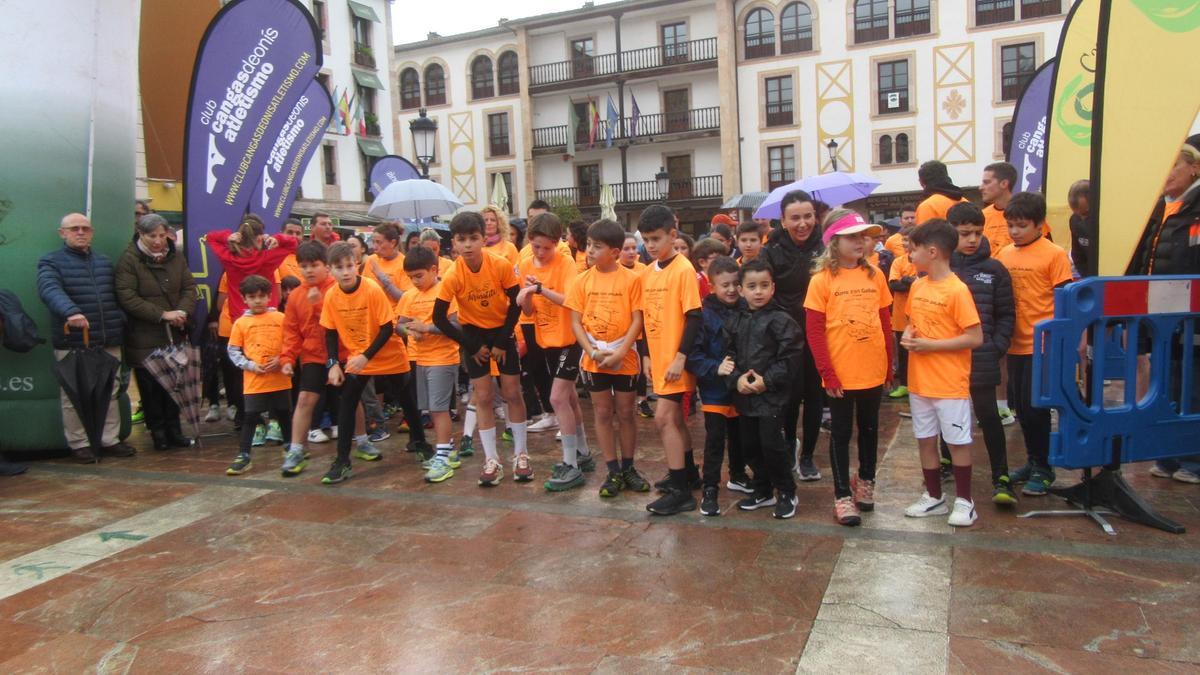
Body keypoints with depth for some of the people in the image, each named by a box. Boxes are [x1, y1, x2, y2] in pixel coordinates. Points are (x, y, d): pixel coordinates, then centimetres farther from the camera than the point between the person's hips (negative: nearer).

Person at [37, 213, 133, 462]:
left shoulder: (105, 262, 16)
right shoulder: (51, 262, -1)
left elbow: (117, 297, 19)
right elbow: (50, 290, -21)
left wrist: (121, 326, 8)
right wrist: (70, 311, -39)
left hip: (109, 341, 5)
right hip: (72, 343, -5)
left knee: (111, 394, 10)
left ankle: (110, 440, 19)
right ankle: (79, 444, 12)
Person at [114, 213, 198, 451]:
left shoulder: (175, 257, 9)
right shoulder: (129, 260, -7)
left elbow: (189, 287, 6)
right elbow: (127, 298, -15)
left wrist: (183, 311, -13)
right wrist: (163, 314, -19)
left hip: (175, 334, 4)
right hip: (145, 338, -4)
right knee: (151, 386, 3)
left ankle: (173, 429, 17)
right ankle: (158, 432, 14)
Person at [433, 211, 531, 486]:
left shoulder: (501, 265, -22)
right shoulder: (453, 276, -20)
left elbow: (515, 304, -11)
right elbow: (439, 318, -14)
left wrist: (502, 342, -11)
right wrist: (472, 346, -11)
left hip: (502, 330, 0)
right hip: (474, 333, 0)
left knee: (513, 393, 1)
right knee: (484, 397, 1)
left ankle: (521, 455, 14)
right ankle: (492, 460, 11)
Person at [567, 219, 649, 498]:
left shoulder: (631, 279, -7)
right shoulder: (583, 280, 0)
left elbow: (637, 321, -8)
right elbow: (575, 322, 0)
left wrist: (619, 353, -17)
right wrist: (593, 352, -12)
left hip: (624, 358, -2)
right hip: (594, 358, 2)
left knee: (625, 414, 9)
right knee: (602, 414, 8)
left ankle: (628, 468, 25)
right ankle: (613, 472, 18)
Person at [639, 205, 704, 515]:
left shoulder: (684, 270, -13)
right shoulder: (648, 273, 9)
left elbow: (694, 317, -16)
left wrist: (681, 357, -20)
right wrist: (650, 356, 15)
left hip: (676, 359, -8)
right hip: (659, 357, 8)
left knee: (664, 418, -9)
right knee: (675, 418, 17)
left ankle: (680, 491, -1)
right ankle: (689, 473, 34)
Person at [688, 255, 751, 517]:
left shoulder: (746, 309, -2)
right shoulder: (704, 314, -13)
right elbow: (693, 354, -15)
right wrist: (717, 368, -24)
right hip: (715, 389, -4)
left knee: (739, 435, 19)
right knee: (715, 438, -1)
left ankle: (738, 476, 39)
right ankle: (710, 489, 10)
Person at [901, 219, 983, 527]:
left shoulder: (957, 290, -15)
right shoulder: (917, 286, 6)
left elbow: (976, 338, -17)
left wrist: (930, 345, -19)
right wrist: (908, 336, -3)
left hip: (950, 383, -7)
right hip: (919, 381, 7)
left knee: (958, 441, 6)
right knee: (925, 439, 14)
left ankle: (964, 501, 20)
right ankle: (934, 497, 27)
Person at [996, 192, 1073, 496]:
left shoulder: (1054, 254, -9)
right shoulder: (1004, 254, 7)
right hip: (1015, 343, 6)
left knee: (1035, 406, -2)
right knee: (1021, 407, 13)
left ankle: (1042, 469, 13)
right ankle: (1033, 461, 28)